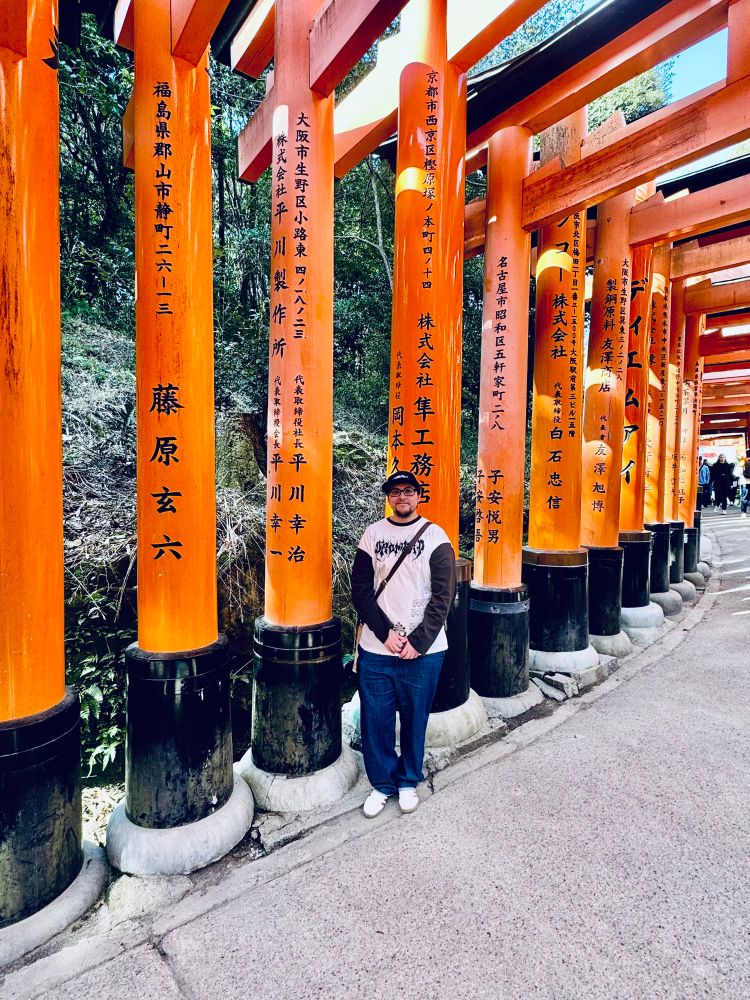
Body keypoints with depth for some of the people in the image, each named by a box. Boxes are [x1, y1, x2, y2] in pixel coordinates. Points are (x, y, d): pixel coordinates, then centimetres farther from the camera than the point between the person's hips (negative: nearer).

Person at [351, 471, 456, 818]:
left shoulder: (435, 536, -1)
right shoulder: (372, 534, 4)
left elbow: (442, 596, -5)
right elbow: (361, 590, 0)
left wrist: (419, 641, -12)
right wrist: (386, 633, -10)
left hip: (423, 649, -1)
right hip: (376, 647, 1)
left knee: (415, 718, 11)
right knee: (375, 718, 8)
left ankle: (408, 782, 34)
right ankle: (382, 783, 30)